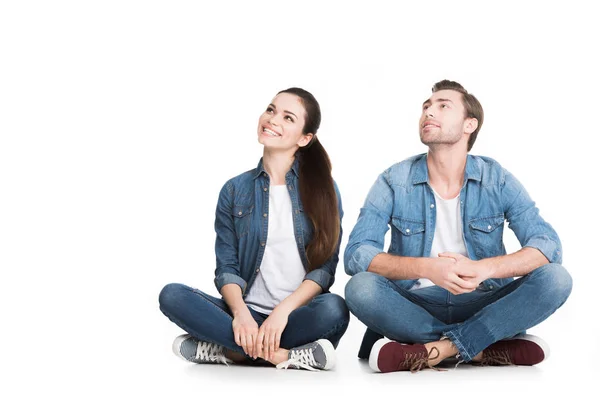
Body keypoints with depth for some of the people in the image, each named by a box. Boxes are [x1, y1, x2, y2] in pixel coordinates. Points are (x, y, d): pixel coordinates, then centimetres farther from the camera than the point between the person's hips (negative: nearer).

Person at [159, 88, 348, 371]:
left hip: (298, 315, -1)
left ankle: (224, 350, -21)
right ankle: (283, 356, -26)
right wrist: (240, 313, -18)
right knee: (172, 295, -21)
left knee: (333, 309, -35)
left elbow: (325, 267, -3)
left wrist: (284, 310, -18)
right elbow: (227, 267, 2)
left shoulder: (323, 189, 3)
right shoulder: (235, 190, 8)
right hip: (247, 315, 2)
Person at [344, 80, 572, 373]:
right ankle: (489, 350, -25)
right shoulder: (393, 181, -2)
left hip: (483, 306, 1)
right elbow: (356, 254, -12)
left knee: (555, 279, -23)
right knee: (360, 287, -30)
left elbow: (548, 245, -10)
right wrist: (426, 268, -29)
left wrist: (483, 269, -29)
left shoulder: (497, 179, -1)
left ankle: (431, 351, -28)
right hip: (414, 307, 0)